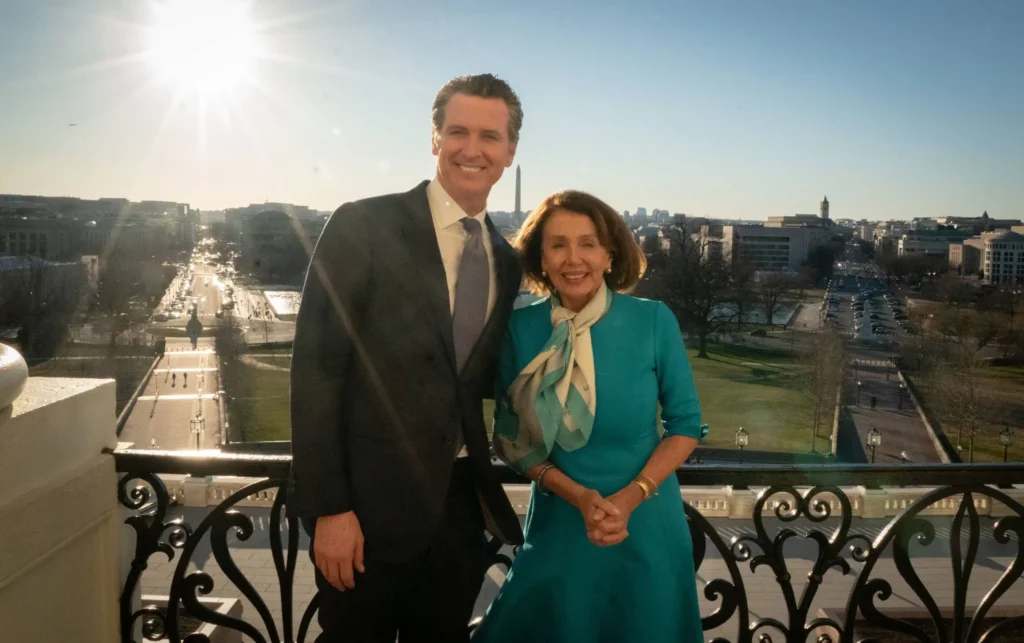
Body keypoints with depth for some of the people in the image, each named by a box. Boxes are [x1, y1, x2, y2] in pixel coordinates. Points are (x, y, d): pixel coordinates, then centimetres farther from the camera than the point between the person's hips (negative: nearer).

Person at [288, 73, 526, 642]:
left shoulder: (506, 261, 8)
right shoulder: (362, 227, -10)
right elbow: (316, 369, -13)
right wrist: (328, 508, -15)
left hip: (461, 505, 5)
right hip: (371, 502, -5)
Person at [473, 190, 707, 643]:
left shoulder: (654, 321, -11)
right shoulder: (520, 329, -10)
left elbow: (686, 424, -3)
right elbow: (510, 438, -3)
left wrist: (631, 496, -15)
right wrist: (578, 496, -15)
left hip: (645, 523, 0)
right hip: (558, 522, 0)